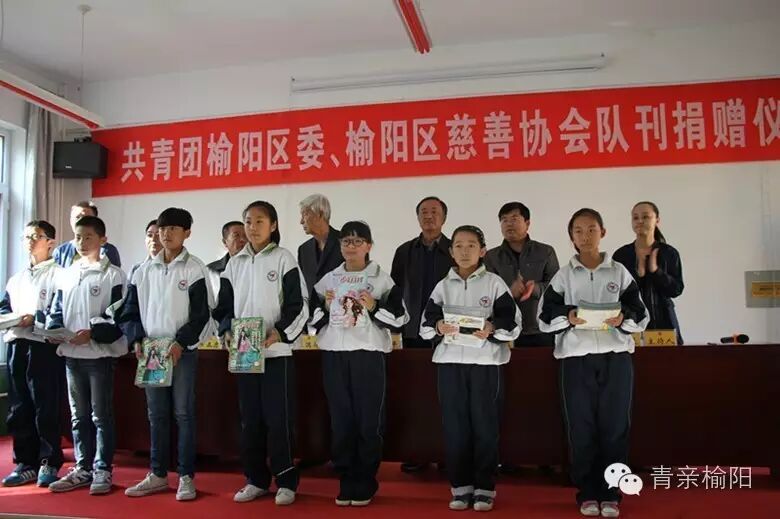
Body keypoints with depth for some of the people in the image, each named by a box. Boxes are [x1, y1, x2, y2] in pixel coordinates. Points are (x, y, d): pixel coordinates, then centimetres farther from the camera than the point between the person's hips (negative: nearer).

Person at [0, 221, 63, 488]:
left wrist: (35, 318, -19)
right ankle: (25, 463, 18)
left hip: (44, 346, -7)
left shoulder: (58, 275, -2)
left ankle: (49, 463, 6)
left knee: (46, 409, -3)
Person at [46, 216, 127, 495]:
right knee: (79, 416, 13)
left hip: (100, 353, -5)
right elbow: (57, 310, 15)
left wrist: (93, 333, -19)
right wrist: (54, 330, -5)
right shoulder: (66, 274, 13)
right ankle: (83, 468, 22)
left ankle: (102, 470, 10)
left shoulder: (112, 274, -3)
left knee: (101, 415, 2)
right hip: (71, 354, 5)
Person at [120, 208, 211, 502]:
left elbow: (201, 314, -7)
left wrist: (180, 344, -16)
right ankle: (158, 474, 20)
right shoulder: (145, 270, 10)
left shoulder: (194, 269, -2)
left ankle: (186, 477, 7)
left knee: (183, 413, -1)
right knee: (156, 414, 10)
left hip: (183, 350, -4)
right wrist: (137, 340, -4)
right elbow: (130, 311, 11)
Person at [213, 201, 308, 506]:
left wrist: (279, 333, -19)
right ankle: (256, 479, 21)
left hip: (277, 351, -4)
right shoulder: (235, 264, 11)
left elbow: (297, 304, -6)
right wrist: (228, 331, -7)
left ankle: (286, 481, 10)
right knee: (250, 418, 10)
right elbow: (224, 306, 12)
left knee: (279, 418, -2)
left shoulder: (284, 258, -2)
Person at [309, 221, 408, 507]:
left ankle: (365, 485, 14)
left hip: (368, 356, -3)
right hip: (334, 357, 3)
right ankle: (346, 483, 18)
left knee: (369, 422, 1)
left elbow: (400, 320, -2)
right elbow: (313, 319, 14)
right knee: (340, 421, 7)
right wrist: (325, 307, -4)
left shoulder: (382, 279, 1)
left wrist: (374, 307, -14)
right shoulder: (328, 280, 11)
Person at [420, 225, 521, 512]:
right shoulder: (443, 285, 9)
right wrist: (438, 326, -16)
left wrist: (492, 329, -21)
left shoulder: (494, 282, 2)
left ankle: (484, 488, 13)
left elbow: (513, 322, -3)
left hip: (486, 362, -2)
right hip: (450, 361, 2)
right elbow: (425, 322, 5)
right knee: (454, 426, 6)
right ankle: (460, 487, 16)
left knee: (485, 426, 3)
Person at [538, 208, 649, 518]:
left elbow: (641, 315, 6)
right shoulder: (563, 275, 8)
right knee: (581, 429, 4)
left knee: (615, 428, 3)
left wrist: (623, 319, -15)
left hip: (616, 358, 0)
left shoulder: (619, 272, 8)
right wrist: (568, 318, -15)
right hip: (576, 359, 0)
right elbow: (545, 318, 3)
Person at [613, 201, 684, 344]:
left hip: (663, 321, 1)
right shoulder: (621, 254, 2)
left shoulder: (669, 253, 3)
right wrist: (638, 274, -15)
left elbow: (677, 289, -1)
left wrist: (655, 270, -13)